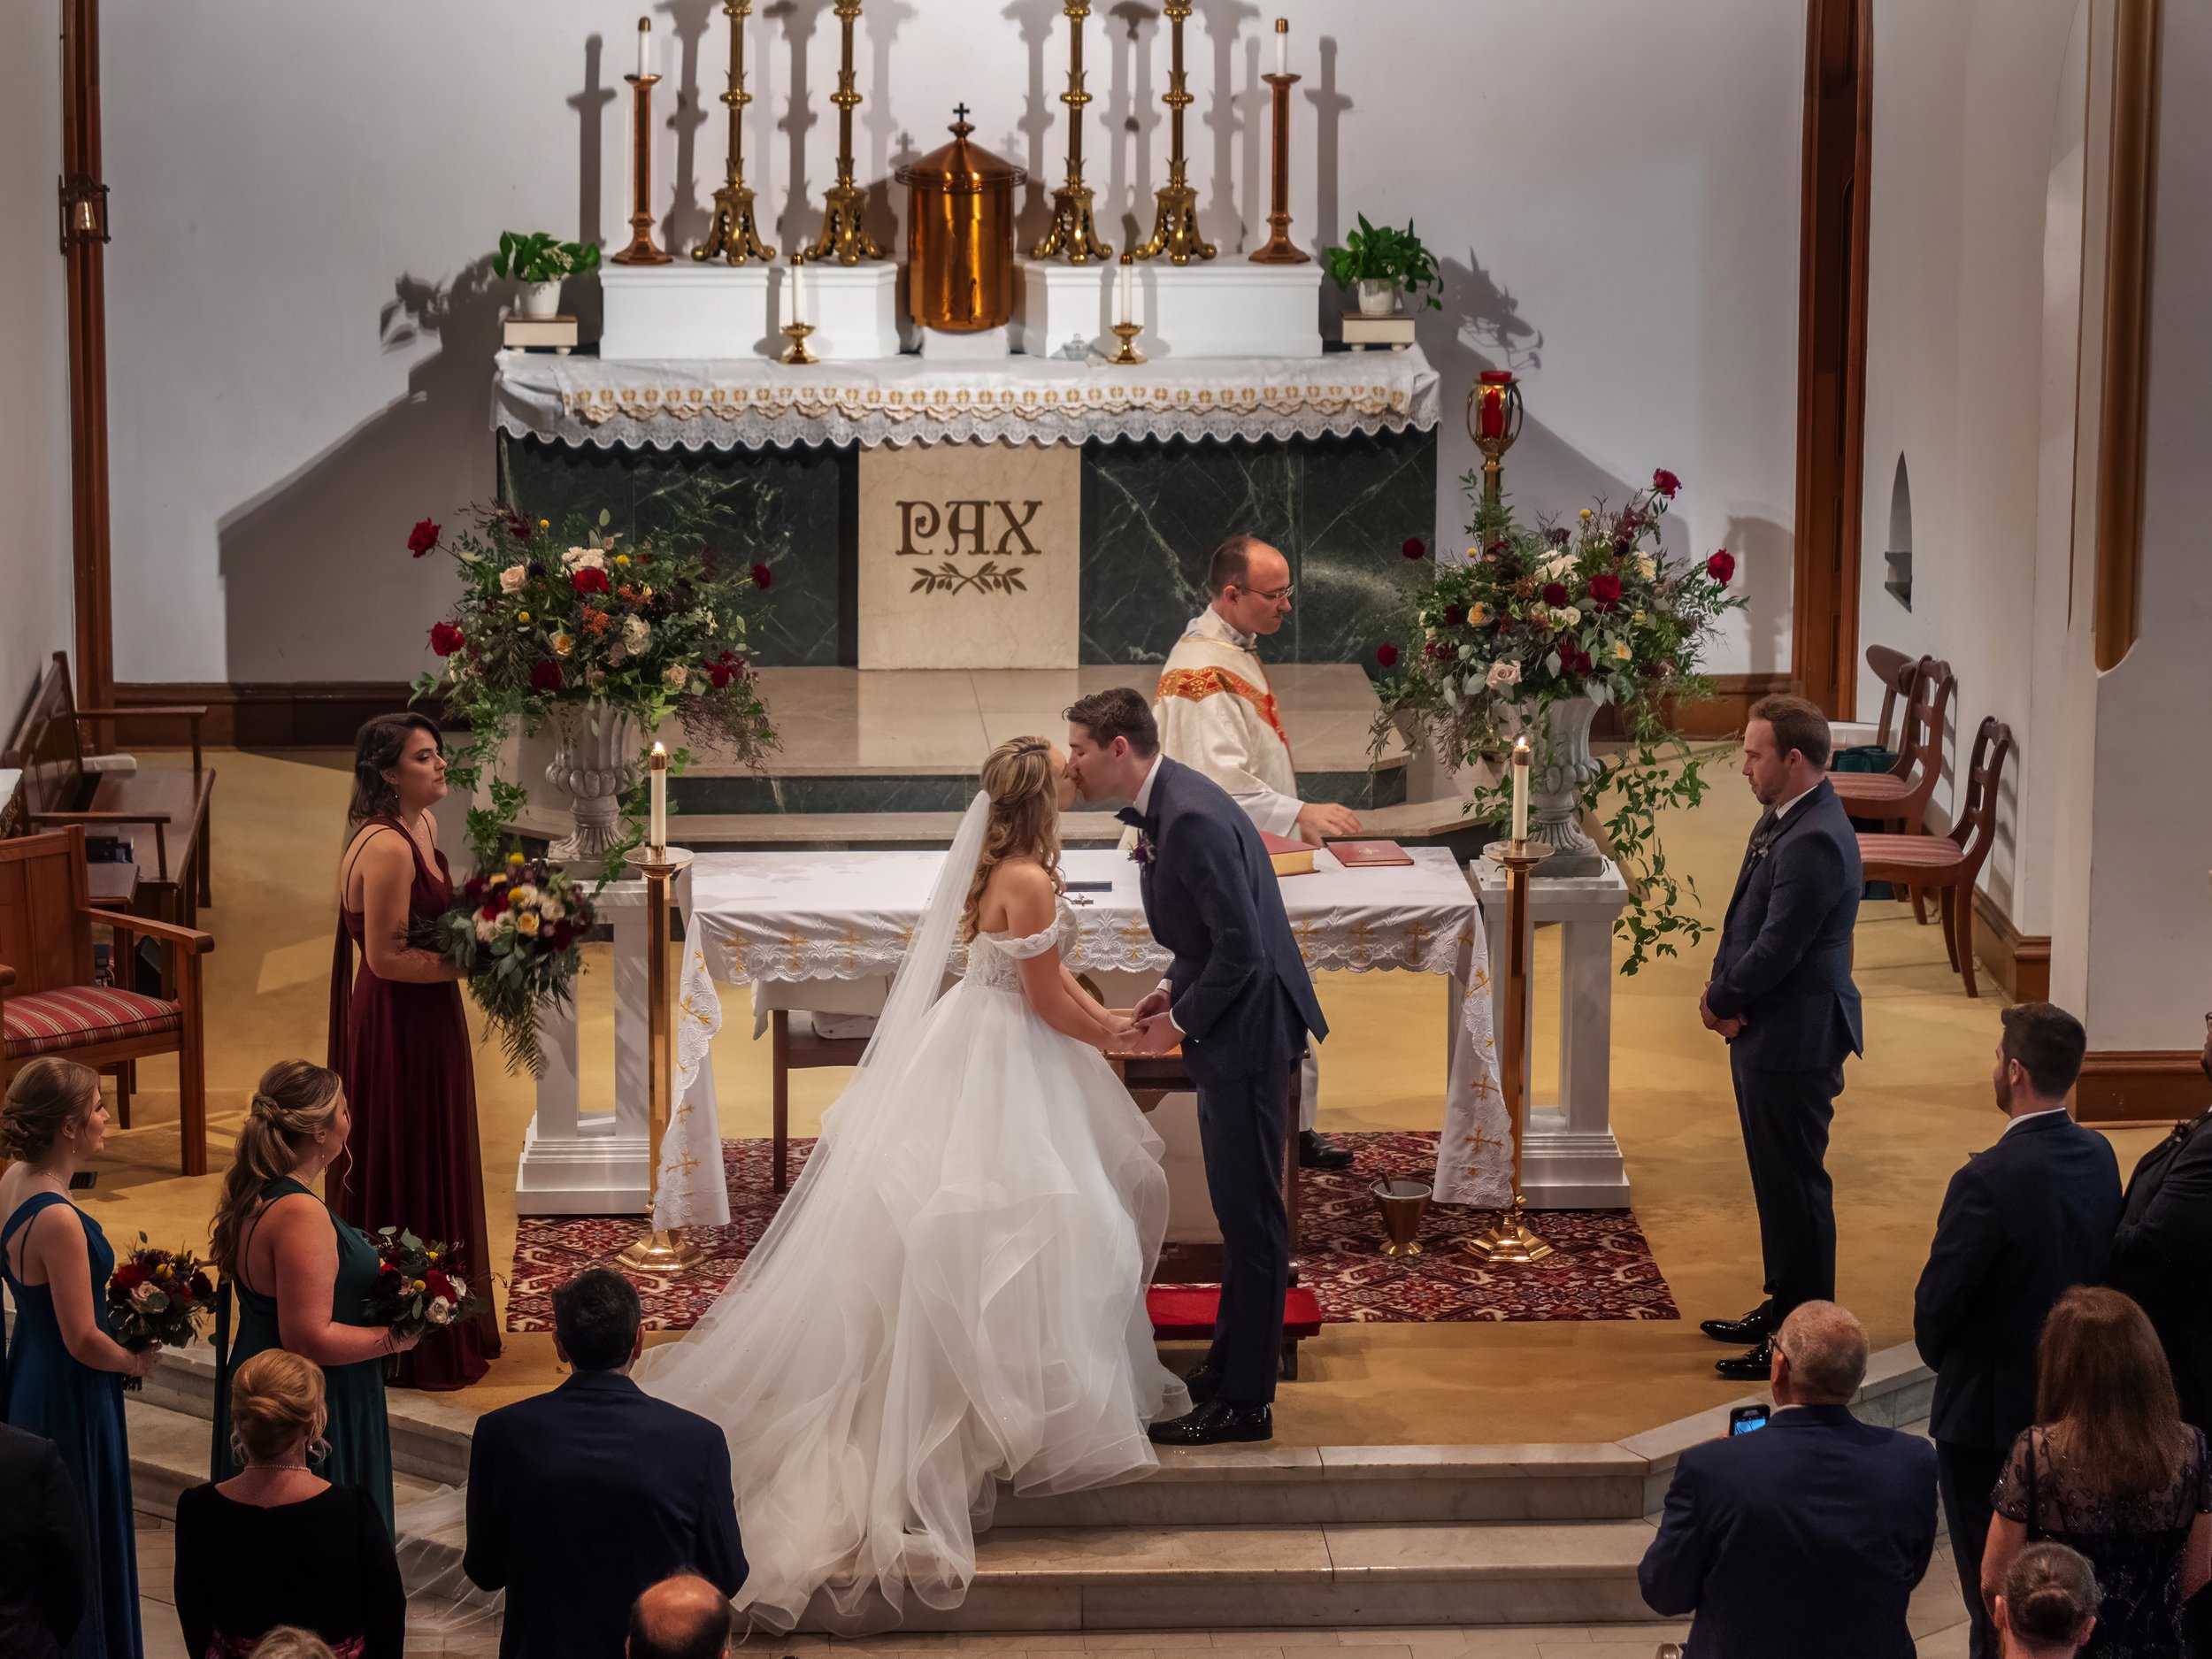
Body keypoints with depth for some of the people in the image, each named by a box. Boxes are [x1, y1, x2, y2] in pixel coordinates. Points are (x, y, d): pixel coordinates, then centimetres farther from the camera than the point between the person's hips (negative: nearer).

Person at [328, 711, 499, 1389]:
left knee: (437, 1172, 18)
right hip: (398, 1028, -10)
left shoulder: (422, 826, 6)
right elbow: (387, 957, -23)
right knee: (407, 1179, 1)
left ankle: (448, 1325, 31)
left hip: (427, 1025, 10)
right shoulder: (386, 848, -24)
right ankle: (415, 1350, 11)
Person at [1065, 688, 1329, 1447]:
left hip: (1247, 1029, -11)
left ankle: (1245, 1400, 3)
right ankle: (1229, 1365, 31)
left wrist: (1182, 1021, -14)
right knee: (1239, 1207, 19)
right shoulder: (1165, 806, 8)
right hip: (1230, 1027, 11)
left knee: (1250, 1212, -3)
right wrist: (1174, 988, 8)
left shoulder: (1191, 820, -24)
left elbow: (1242, 944, -25)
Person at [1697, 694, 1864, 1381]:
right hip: (1767, 1033, 10)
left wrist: (1721, 999, -8)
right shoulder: (1783, 818, 10)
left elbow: (1776, 949, -24)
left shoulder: (1815, 842, -23)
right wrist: (1723, 991, -2)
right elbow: (1744, 918, 14)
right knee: (1777, 1182, 20)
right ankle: (1784, 1306, 33)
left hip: (1795, 1040, -10)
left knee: (1796, 1188, -2)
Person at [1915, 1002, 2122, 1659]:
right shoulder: (2099, 1157, -5)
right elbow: (2097, 1265, 4)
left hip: (1988, 1409, -7)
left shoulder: (1989, 1180, -27)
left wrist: (1939, 1353, 3)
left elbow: (1936, 1302, -18)